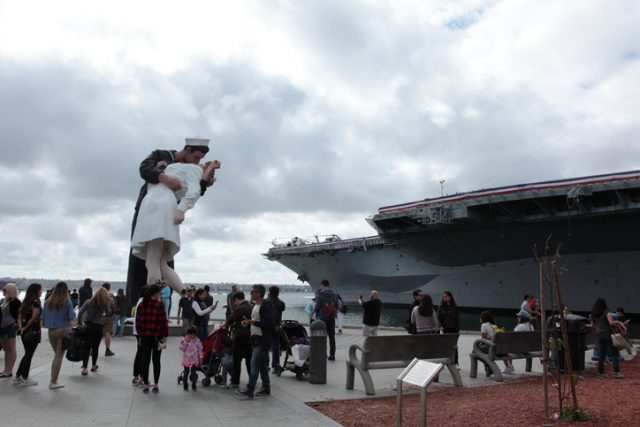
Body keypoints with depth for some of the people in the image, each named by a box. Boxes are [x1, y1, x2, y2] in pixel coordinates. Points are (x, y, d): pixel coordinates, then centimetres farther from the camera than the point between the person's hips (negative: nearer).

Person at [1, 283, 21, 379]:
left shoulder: (15, 302, -11)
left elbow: (20, 313, -12)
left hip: (10, 327, -8)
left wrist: (17, 322, -14)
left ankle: (9, 371, 3)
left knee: (11, 349, -1)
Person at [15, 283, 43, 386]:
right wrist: (26, 327, -6)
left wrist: (21, 326, -1)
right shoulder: (36, 301, -13)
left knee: (27, 354, 17)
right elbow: (34, 317, -19)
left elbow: (19, 316, 10)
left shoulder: (26, 302, 11)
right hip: (33, 331, -8)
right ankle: (25, 378, 11)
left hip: (25, 332, 8)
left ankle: (18, 377, 21)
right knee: (29, 355, 3)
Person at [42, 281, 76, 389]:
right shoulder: (67, 301, -9)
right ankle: (53, 382, 3)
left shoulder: (48, 302, 3)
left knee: (57, 355, 17)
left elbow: (43, 317, 6)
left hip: (51, 331, 4)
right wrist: (74, 313, 9)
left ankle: (54, 379, 17)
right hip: (64, 330, -4)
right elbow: (71, 316, -11)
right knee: (59, 356, 1)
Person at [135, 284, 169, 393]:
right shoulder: (160, 305, -10)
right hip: (157, 337, -3)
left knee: (145, 361, 9)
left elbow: (138, 321, 5)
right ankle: (155, 386, 12)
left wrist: (140, 334, 14)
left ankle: (146, 385, 12)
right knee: (156, 361, 8)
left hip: (145, 337, 3)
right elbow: (163, 322, -11)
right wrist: (165, 337, -4)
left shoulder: (141, 305, 2)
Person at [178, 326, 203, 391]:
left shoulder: (197, 341, -2)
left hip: (194, 360, 0)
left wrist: (200, 358, 1)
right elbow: (181, 348, -14)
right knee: (186, 372, 8)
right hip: (186, 360, 0)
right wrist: (186, 341, -21)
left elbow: (200, 350, 3)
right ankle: (185, 385, 22)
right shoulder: (184, 340, -3)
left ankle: (194, 386, 14)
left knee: (193, 373, 0)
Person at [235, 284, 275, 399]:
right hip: (256, 339, 10)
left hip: (263, 340, -10)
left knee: (254, 364, -11)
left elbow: (270, 323, -22)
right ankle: (266, 388, 23)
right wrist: (248, 323, 6)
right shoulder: (255, 306, 16)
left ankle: (249, 391, -9)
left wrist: (254, 322, -23)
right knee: (262, 364, 14)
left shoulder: (266, 306, -15)